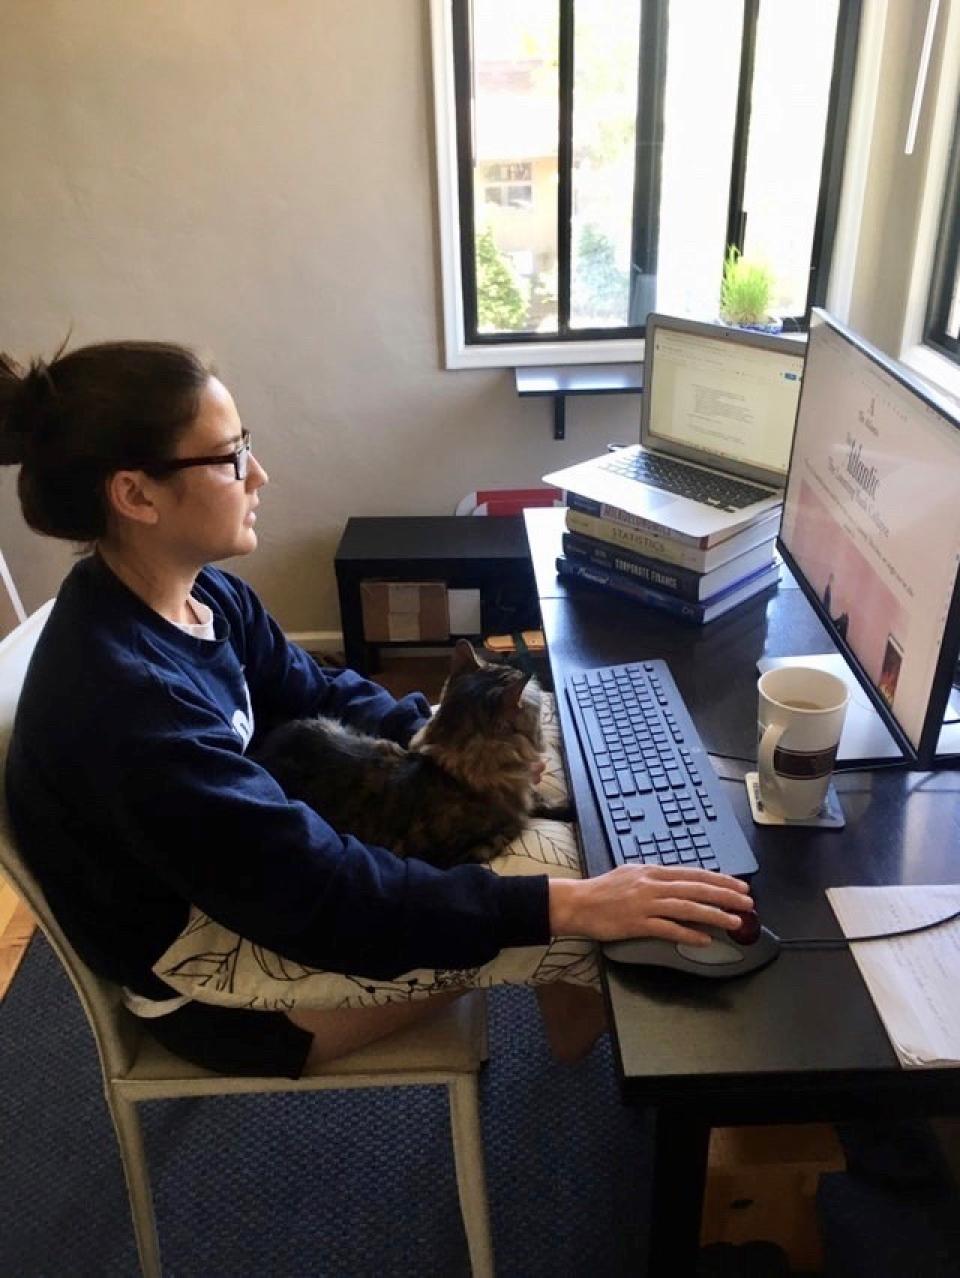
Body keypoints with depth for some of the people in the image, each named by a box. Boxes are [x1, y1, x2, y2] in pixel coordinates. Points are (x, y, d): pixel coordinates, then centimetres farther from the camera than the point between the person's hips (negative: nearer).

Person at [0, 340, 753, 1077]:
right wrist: (568, 905, -33)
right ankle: (582, 1008, 24)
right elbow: (331, 899, -33)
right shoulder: (125, 706, -34)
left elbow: (319, 698, 6)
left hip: (251, 870, 8)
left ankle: (573, 997, 23)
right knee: (562, 913, -12)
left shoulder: (195, 594, -6)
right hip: (208, 975, -8)